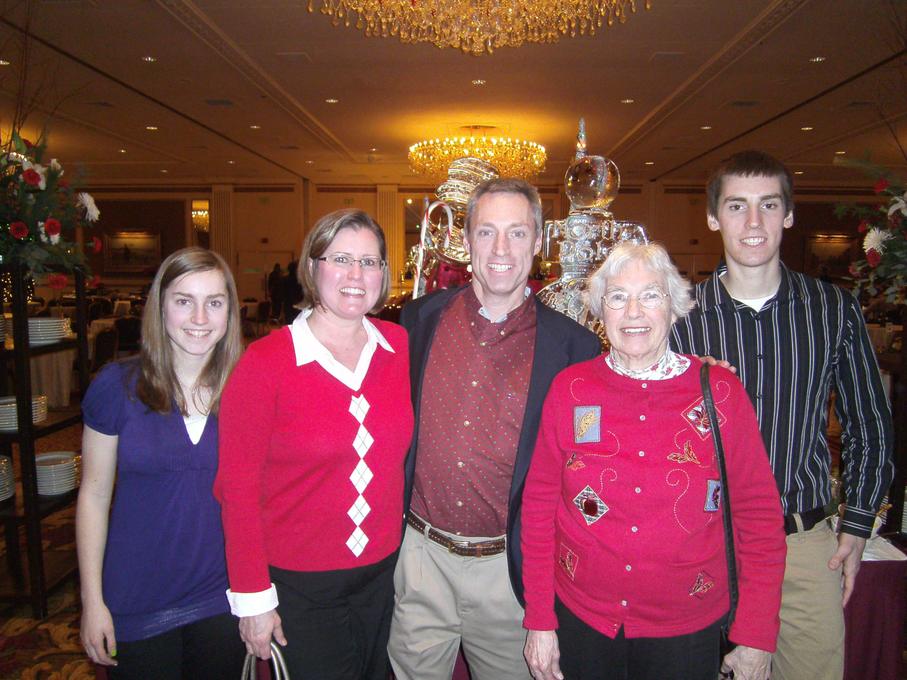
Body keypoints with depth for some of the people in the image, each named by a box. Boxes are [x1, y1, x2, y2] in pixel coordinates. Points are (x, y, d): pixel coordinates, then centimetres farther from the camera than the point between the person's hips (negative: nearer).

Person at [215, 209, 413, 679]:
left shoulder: (399, 346, -5)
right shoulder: (265, 362, -16)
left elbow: (401, 451, 5)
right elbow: (237, 486, -11)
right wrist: (252, 596, -10)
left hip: (382, 570, 4)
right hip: (299, 584, -4)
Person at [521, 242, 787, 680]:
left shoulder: (720, 392, -9)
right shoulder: (570, 389, -8)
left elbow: (759, 516, -3)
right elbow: (539, 506, -3)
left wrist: (756, 639, -4)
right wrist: (539, 621, -2)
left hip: (687, 628, 0)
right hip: (581, 618, 1)